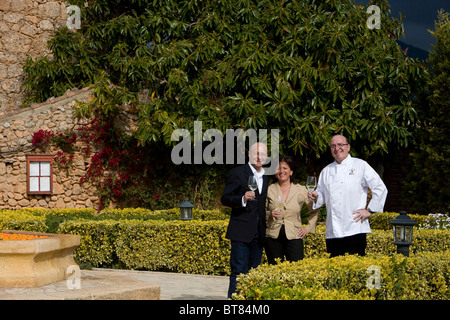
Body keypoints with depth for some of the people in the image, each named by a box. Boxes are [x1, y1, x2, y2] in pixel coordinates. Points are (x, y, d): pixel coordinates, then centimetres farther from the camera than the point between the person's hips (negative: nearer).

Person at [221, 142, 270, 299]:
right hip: (241, 233, -6)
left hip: (258, 234, 6)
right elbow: (225, 199, -7)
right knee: (239, 270, -9)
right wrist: (243, 199, -23)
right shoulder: (237, 173, -2)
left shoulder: (267, 177, 17)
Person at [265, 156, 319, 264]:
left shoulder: (301, 190, 6)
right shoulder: (269, 190, 5)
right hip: (273, 237, 1)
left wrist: (308, 228, 8)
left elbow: (315, 210, 16)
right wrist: (270, 215, -9)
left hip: (294, 237, -1)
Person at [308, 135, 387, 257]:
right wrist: (316, 197, 1)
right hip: (332, 232, 4)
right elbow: (322, 195, 24)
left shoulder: (360, 165, 3)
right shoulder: (326, 171, 17)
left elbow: (380, 189, 1)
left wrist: (369, 210, -3)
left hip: (355, 229, -4)